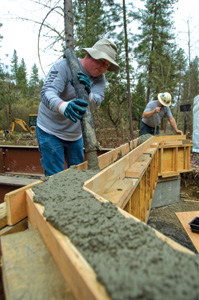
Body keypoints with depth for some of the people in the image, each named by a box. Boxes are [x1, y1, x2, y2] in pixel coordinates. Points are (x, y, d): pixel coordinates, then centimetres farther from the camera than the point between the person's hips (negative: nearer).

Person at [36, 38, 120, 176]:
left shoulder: (100, 77, 2)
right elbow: (47, 92, -32)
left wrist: (88, 93, -40)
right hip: (51, 132, -6)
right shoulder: (64, 65, -16)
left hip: (75, 134, 6)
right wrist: (64, 106, -55)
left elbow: (96, 103, -15)